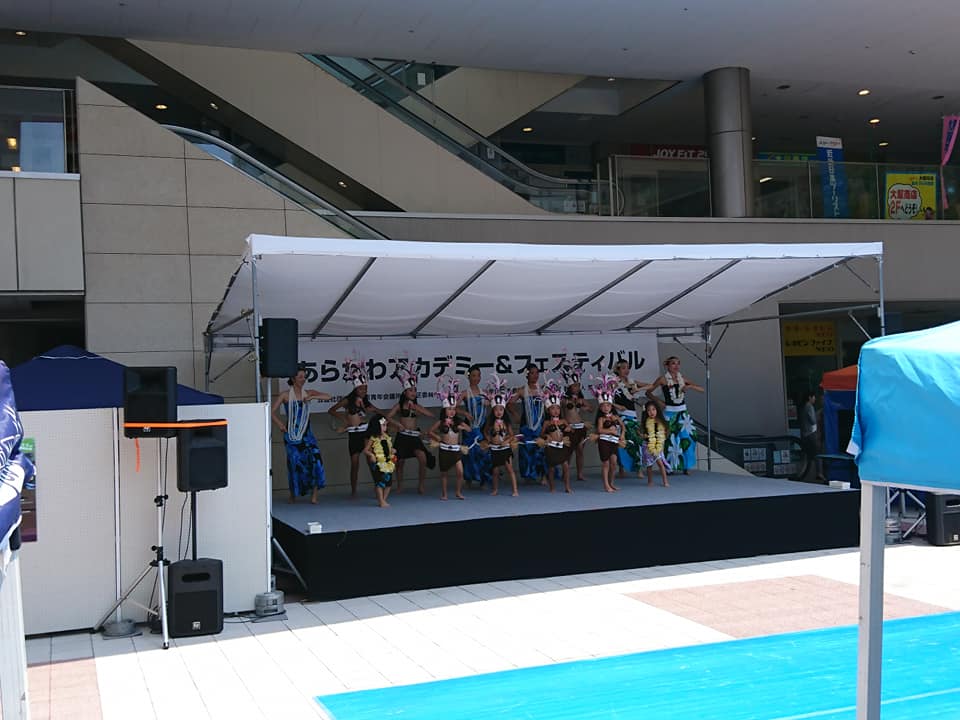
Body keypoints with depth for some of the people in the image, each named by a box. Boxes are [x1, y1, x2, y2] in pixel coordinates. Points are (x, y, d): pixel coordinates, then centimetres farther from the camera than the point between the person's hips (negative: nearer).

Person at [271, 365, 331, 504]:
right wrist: (280, 424, -16)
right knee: (295, 463, -5)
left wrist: (312, 397, -13)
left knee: (316, 458, -14)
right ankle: (293, 495, 15)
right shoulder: (285, 395, -1)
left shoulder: (308, 393, 8)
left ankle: (314, 496, -8)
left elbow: (327, 397, 0)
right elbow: (272, 412, -4)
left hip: (306, 434, 3)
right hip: (292, 436, -3)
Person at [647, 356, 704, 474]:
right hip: (669, 412, -4)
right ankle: (669, 467, 8)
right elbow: (648, 392, 2)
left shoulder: (682, 379, 8)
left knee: (688, 437, -2)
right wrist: (658, 401, -8)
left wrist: (689, 386, -8)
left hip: (683, 412, 4)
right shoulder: (663, 379, -3)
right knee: (670, 439, -3)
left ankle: (685, 466, 8)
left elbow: (701, 389, 8)